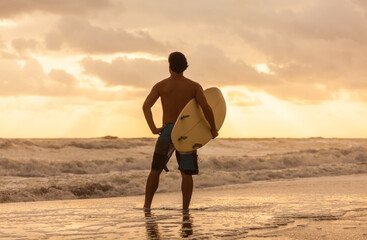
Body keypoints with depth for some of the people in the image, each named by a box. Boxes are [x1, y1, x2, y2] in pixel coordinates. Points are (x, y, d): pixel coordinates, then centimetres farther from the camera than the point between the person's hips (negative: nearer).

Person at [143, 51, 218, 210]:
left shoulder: (160, 86, 4)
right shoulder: (194, 86, 1)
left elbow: (146, 106, -10)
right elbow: (206, 108, -13)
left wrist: (153, 129, -12)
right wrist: (213, 128, -2)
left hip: (167, 131, 0)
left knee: (155, 170, 11)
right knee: (186, 174, 7)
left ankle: (147, 205, 5)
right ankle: (185, 209, 1)